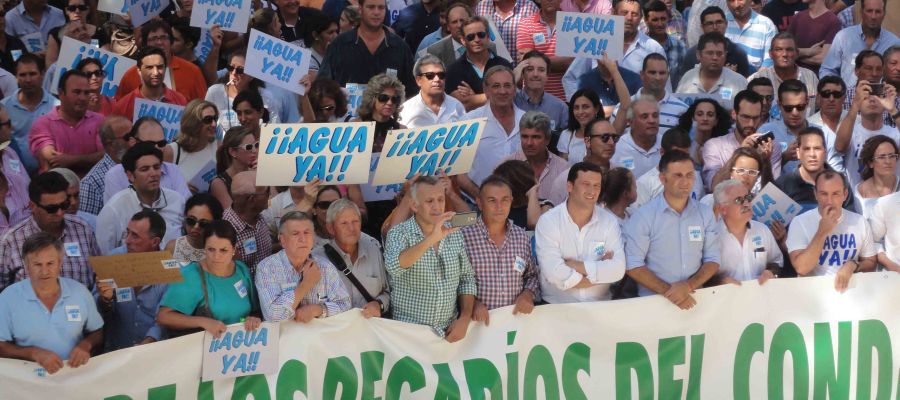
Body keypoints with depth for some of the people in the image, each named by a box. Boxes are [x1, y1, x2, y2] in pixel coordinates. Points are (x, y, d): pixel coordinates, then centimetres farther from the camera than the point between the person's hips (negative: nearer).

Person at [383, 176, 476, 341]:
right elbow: (394, 266, -26)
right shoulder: (399, 233, -7)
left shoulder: (455, 234, 7)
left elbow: (467, 278, 12)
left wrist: (465, 319, -1)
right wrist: (431, 239, -35)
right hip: (410, 331, -4)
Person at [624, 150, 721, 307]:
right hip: (653, 300, -2)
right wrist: (668, 291, -14)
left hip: (693, 298, 2)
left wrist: (688, 286, -9)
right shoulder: (643, 217, -3)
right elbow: (633, 265, -5)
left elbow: (713, 260, 7)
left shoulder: (705, 213, 8)